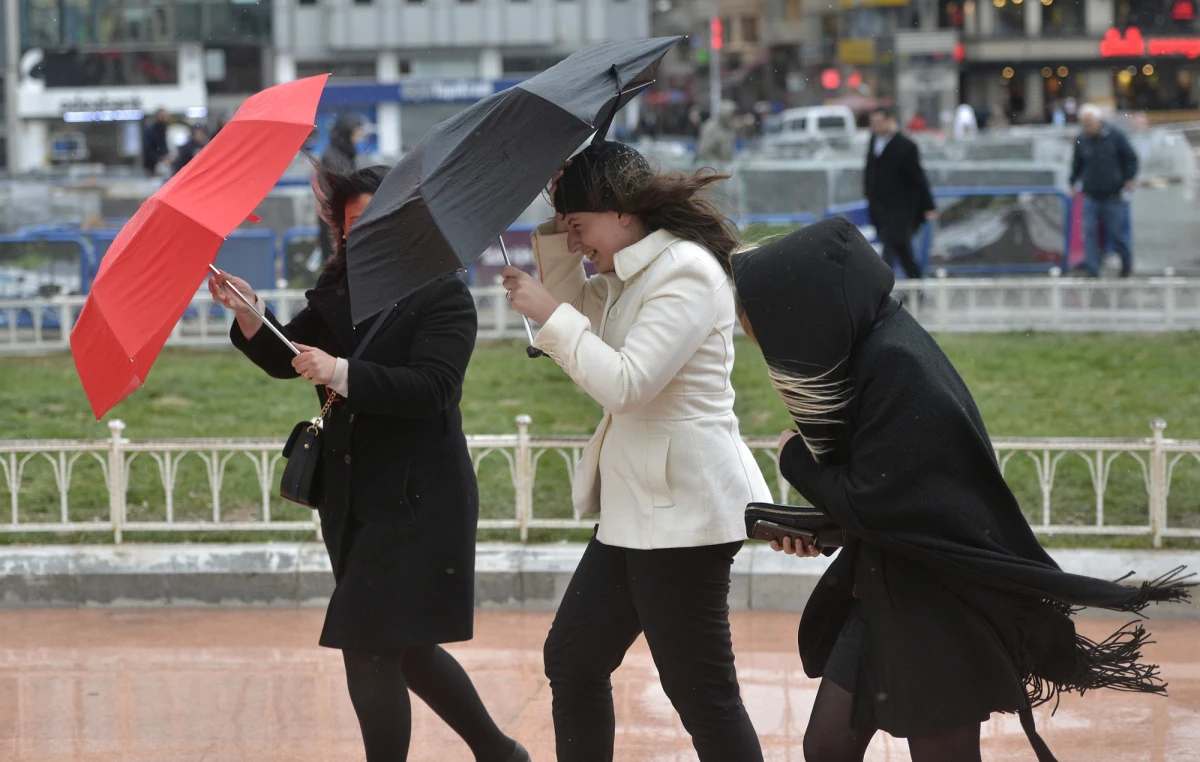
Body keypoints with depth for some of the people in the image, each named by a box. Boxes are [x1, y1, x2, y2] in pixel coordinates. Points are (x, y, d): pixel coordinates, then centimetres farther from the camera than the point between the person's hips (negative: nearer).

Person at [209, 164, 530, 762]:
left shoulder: (444, 297, -9)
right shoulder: (339, 295, 10)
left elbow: (430, 387, -22)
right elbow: (283, 359, 8)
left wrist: (342, 374, -31)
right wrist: (248, 312, -10)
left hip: (417, 505, -7)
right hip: (353, 504, 7)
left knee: (368, 647, -11)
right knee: (407, 650, 16)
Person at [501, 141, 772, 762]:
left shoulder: (686, 271, -16)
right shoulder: (628, 275, 14)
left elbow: (624, 384, -23)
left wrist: (549, 313, -15)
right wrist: (553, 231, 10)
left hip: (682, 511, -10)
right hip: (635, 507, 10)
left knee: (703, 696, -8)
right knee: (572, 662, 14)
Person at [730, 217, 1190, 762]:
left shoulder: (896, 364, -23)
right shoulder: (862, 351, 4)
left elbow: (870, 502, -21)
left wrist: (795, 459, -4)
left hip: (942, 608, -9)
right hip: (881, 592, 9)